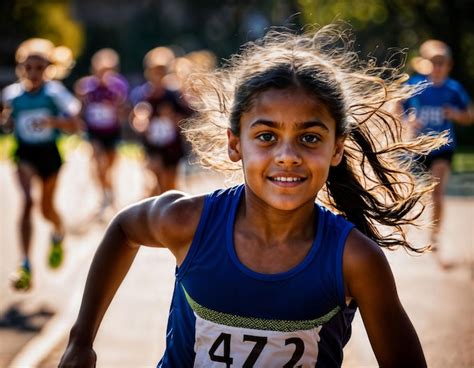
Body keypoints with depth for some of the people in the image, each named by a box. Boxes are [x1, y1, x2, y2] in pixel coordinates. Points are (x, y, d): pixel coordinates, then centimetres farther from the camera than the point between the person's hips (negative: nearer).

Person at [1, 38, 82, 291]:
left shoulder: (54, 93, -12)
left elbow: (75, 126, -12)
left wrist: (55, 121, -30)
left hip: (49, 153, 0)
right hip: (24, 153, 0)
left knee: (47, 208, 12)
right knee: (27, 201, -20)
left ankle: (58, 234, 51)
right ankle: (26, 266, -21)